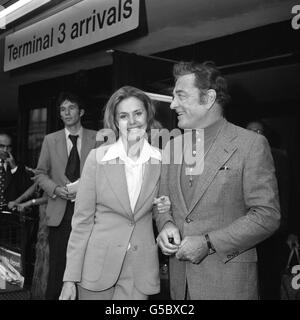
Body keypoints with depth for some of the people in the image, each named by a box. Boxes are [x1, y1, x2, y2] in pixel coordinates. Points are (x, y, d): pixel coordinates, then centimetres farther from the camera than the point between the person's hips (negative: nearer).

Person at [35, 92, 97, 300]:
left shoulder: (97, 138, 5)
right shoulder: (50, 140, 10)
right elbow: (41, 173, 12)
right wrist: (55, 188, -6)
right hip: (60, 212, 1)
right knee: (57, 265, 3)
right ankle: (53, 295, 19)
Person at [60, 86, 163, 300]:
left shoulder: (162, 160, -3)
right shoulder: (97, 158, -7)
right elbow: (82, 219, -5)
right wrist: (71, 278, -7)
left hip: (141, 269, 1)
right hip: (97, 265, -1)